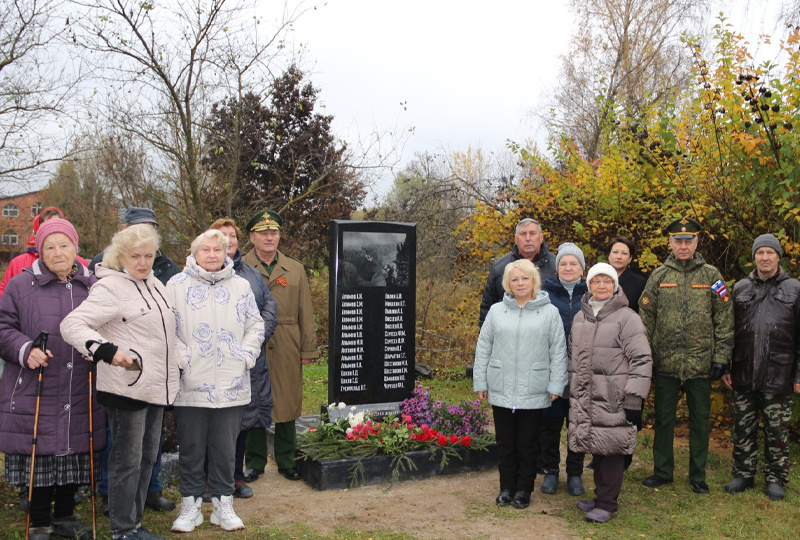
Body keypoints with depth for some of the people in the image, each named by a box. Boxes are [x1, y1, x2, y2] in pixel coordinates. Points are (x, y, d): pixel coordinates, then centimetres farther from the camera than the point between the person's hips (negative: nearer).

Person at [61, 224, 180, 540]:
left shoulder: (154, 284, 12)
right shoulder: (109, 287, -13)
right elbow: (72, 325, -20)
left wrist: (172, 375, 22)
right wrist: (106, 350, -34)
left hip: (156, 386, 8)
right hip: (126, 387, -8)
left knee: (147, 457, 15)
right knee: (127, 460, 0)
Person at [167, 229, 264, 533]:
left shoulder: (241, 286, 11)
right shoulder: (177, 285, 2)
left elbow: (256, 326, 13)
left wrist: (246, 356, 0)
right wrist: (183, 358, -11)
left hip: (232, 384, 2)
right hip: (191, 383, -2)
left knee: (225, 448, 9)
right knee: (191, 448, 7)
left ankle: (223, 504, 22)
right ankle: (191, 505, 21)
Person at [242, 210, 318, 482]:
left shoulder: (296, 269, 11)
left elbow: (305, 313, 10)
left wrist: (308, 350, 4)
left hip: (286, 349, 2)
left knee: (287, 403, 7)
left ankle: (287, 461, 21)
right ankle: (255, 462, 19)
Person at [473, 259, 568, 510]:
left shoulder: (550, 312, 2)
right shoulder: (496, 311, 6)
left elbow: (558, 352, 1)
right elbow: (483, 348, 8)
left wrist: (555, 385, -3)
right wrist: (480, 382, 5)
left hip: (533, 392, -2)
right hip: (501, 390, 2)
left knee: (528, 443, 8)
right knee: (505, 442, 11)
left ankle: (524, 489, 22)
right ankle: (507, 487, 25)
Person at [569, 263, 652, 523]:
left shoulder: (627, 318, -5)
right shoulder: (580, 318, 15)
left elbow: (642, 360, -9)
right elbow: (573, 356, 23)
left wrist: (634, 398, -14)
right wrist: (571, 389, 21)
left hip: (613, 399, -6)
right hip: (584, 397, 6)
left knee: (610, 449, -2)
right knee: (595, 448, 12)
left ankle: (607, 504, 10)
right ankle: (601, 496, 26)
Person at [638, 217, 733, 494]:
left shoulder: (711, 276, 1)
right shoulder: (659, 275, 3)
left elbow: (724, 319, 1)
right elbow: (646, 317, 5)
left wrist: (721, 357, -4)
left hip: (701, 364, -1)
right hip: (666, 363, 1)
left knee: (700, 421, 10)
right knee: (663, 419, 11)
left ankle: (698, 476, 23)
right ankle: (662, 471, 25)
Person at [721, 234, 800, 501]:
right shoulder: (740, 289, 9)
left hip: (778, 376, -2)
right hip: (744, 375, 2)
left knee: (777, 431, 6)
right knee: (743, 429, 10)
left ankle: (775, 479, 20)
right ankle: (743, 474, 23)